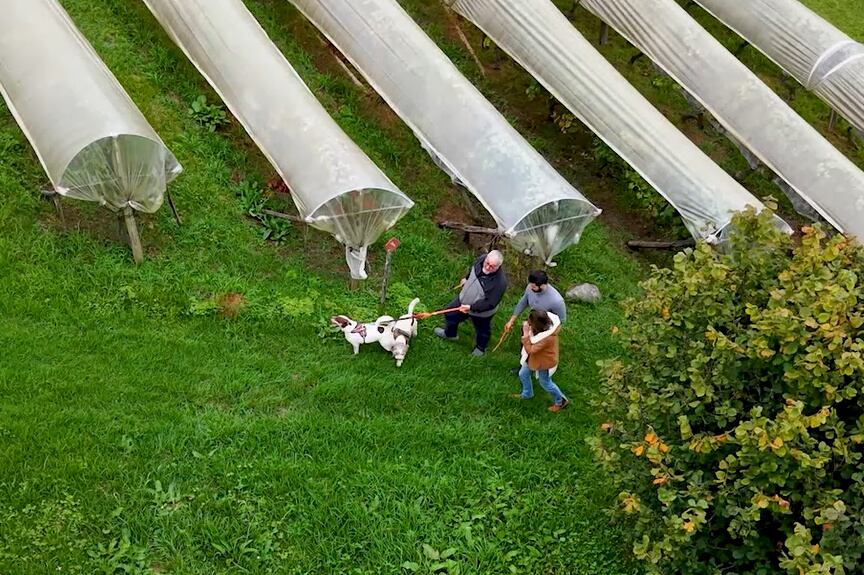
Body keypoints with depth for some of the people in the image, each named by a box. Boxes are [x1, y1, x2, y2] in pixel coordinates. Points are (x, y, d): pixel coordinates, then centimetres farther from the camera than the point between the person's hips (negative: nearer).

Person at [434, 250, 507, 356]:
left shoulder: (500, 282, -42)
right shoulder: (482, 259, -23)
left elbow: (490, 303, -34)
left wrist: (471, 307, -34)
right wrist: (466, 278, 20)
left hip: (481, 312, -6)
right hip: (464, 300, 6)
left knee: (482, 331, 24)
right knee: (450, 313, 26)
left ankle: (480, 347, 57)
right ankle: (450, 333, 58)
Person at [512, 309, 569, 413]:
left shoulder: (547, 338, -46)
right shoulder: (546, 323, -22)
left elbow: (530, 350, -37)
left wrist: (526, 334, -40)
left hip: (544, 361, -8)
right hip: (534, 357, 8)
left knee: (545, 383, 18)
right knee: (523, 374, 27)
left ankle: (561, 401, 44)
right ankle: (527, 394, 56)